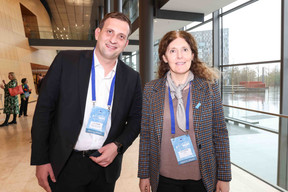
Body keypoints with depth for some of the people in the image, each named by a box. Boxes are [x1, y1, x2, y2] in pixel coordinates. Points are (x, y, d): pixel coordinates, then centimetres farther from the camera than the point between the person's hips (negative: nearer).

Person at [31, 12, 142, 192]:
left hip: (106, 165, 2)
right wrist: (41, 160, -6)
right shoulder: (66, 61, -7)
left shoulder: (132, 78, -1)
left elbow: (136, 118, 6)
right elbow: (44, 109, -5)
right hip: (65, 165, -1)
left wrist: (118, 146, -9)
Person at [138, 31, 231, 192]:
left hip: (202, 178, 0)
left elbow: (220, 134, -2)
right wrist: (144, 174, 2)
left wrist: (224, 177, -1)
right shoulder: (151, 89, -4)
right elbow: (145, 134, 0)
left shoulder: (209, 88, -5)